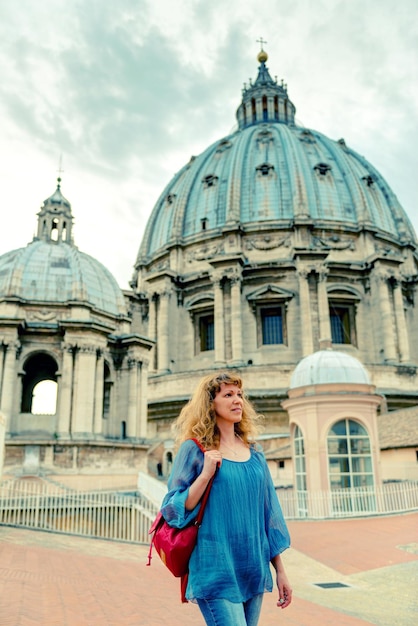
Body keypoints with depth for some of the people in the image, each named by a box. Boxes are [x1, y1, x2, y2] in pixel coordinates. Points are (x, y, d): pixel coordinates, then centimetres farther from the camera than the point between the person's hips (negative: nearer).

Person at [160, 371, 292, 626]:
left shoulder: (254, 452, 9)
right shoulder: (194, 449, -5)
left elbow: (269, 512, 11)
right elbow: (174, 510, -6)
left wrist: (280, 570, 11)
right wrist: (205, 474, -18)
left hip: (254, 570, 5)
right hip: (217, 573, -5)